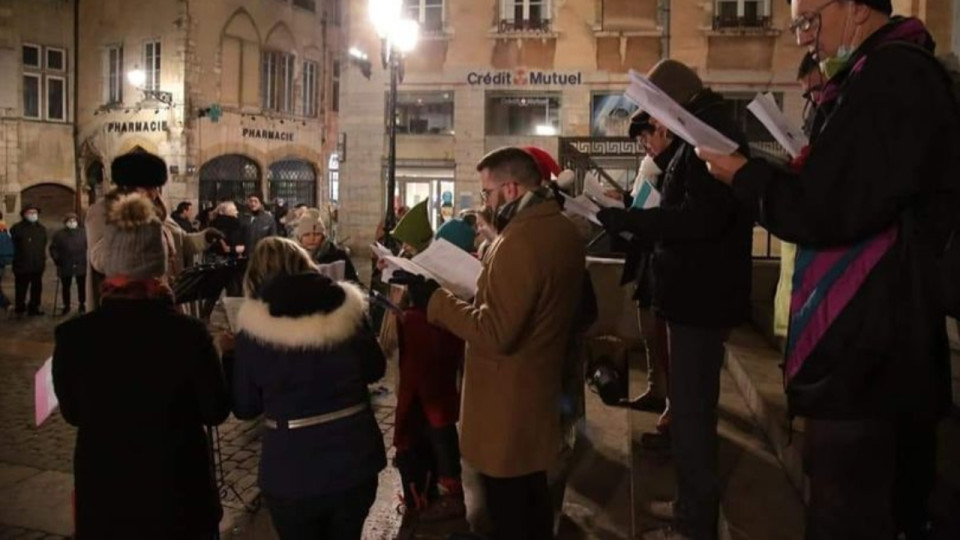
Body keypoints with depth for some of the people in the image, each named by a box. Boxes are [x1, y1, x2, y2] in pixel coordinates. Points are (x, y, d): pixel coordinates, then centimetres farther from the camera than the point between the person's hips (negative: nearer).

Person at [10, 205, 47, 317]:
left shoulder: (42, 229, 12)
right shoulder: (16, 229, -4)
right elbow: (12, 247, -5)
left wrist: (43, 259, 11)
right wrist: (16, 259, -9)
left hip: (37, 265, 4)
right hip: (22, 265, -4)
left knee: (37, 288, 9)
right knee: (21, 289, 4)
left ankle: (34, 308, 19)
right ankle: (20, 308, 16)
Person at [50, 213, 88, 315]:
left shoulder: (82, 233, 1)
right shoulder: (58, 234, -1)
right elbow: (53, 249, 2)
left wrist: (86, 260, -3)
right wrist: (57, 260, -6)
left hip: (81, 265, 0)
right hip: (65, 266, 0)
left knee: (81, 286, 9)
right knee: (65, 287, 7)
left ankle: (82, 305, 22)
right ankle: (66, 306, 20)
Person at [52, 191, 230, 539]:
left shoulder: (72, 335, -14)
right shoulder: (188, 332, -21)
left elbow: (72, 413, 2)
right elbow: (216, 412, -8)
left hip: (102, 493, 2)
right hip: (178, 492, -1)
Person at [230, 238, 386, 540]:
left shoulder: (255, 328, -10)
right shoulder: (346, 307, -5)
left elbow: (244, 408, -1)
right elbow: (374, 370, 9)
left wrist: (229, 355, 14)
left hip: (292, 473, -2)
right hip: (354, 460, 2)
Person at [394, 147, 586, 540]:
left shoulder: (520, 240, -27)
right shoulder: (563, 230, 4)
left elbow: (494, 333, -28)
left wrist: (431, 298, -22)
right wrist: (487, 273, 12)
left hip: (508, 398, -10)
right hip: (541, 385, 10)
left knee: (508, 509, 7)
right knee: (533, 491, 25)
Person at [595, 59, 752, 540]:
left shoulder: (711, 134, -16)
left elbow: (700, 217, -27)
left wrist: (623, 220, -22)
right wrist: (629, 219, 11)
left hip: (700, 296, -11)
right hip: (698, 292, 11)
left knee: (691, 411, -3)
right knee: (690, 406, 19)